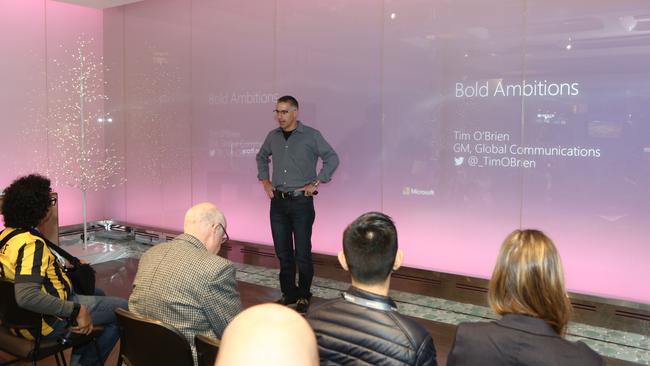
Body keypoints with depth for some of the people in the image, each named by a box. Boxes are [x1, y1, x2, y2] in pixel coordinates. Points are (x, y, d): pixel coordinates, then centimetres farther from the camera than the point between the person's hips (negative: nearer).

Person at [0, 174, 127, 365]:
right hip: (48, 323, -10)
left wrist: (61, 264, 18)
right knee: (124, 309, -5)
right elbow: (26, 296, -41)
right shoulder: (31, 244, -29)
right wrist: (76, 310, -35)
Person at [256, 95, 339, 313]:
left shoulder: (311, 136, -6)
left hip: (301, 201, -4)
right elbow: (261, 157, 25)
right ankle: (288, 293, 25)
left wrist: (315, 183, -9)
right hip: (278, 201, 5)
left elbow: (332, 159, -5)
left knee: (302, 252, 0)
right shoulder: (273, 136, 8)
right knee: (282, 252, 11)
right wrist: (265, 181, 14)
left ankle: (304, 297, 15)